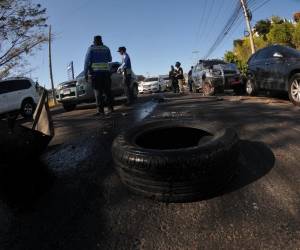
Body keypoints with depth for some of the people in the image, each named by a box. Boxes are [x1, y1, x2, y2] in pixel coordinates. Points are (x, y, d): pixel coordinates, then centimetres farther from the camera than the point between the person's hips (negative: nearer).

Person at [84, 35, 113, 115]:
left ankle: (100, 110, -9)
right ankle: (110, 108, 5)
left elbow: (87, 61, -3)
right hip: (105, 71, 3)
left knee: (98, 92, -4)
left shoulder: (91, 49, 4)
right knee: (107, 91, 6)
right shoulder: (106, 48, 12)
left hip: (95, 72, -3)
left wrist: (85, 73, -1)